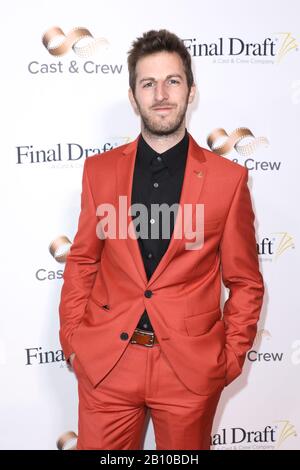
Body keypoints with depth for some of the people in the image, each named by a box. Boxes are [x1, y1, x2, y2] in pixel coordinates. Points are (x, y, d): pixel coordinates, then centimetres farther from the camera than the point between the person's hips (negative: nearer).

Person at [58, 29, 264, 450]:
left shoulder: (228, 178, -4)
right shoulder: (100, 170, 1)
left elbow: (245, 282, 2)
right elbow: (82, 262, 8)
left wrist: (230, 357, -2)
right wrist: (72, 340, 2)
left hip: (192, 367, -1)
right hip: (105, 362, 1)